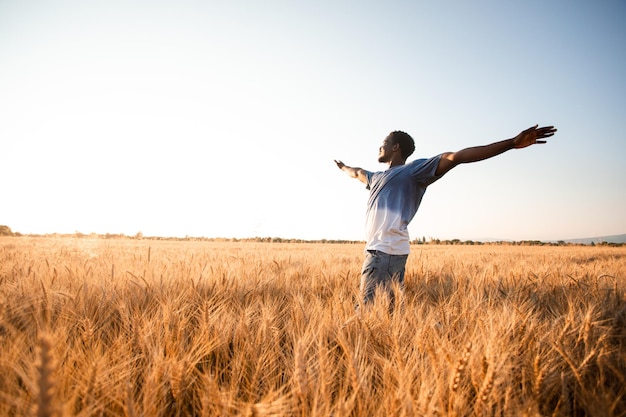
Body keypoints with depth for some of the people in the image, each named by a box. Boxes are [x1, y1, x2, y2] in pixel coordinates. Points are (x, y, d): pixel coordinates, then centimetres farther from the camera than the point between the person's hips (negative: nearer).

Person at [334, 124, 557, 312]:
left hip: (386, 251, -8)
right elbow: (357, 173, 48)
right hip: (377, 250, 8)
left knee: (369, 308, -14)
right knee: (390, 306, 8)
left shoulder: (413, 169, 0)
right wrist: (343, 167, 68)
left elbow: (454, 157, -10)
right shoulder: (377, 177, 26)